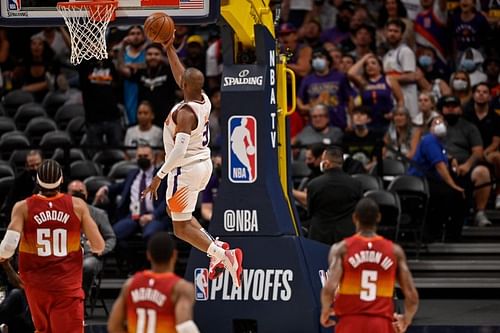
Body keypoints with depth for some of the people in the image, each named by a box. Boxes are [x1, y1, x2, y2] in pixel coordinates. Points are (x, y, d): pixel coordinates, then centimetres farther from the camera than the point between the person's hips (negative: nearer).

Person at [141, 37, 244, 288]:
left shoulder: (185, 112, -24)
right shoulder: (204, 100, 1)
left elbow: (180, 149, -31)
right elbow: (180, 76, 17)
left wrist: (159, 176, -28)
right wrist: (169, 49, 17)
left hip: (186, 169, -9)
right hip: (204, 164, 9)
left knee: (181, 227, 0)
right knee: (178, 214, 25)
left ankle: (223, 255, -16)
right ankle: (217, 248, 11)